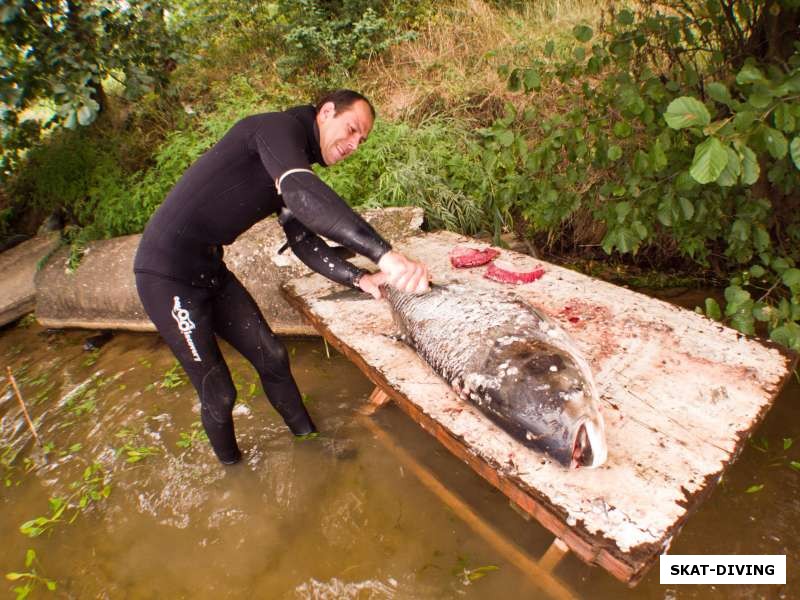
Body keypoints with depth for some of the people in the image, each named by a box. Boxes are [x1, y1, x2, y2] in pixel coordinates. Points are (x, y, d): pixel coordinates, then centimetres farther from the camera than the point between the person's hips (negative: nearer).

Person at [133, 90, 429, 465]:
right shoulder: (279, 128, -18)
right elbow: (302, 195, -39)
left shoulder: (289, 169, 11)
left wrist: (359, 278, -6)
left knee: (271, 356, 11)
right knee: (218, 393, 0)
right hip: (168, 274, -9)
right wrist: (383, 253, -48)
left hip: (209, 269, 9)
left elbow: (302, 240, 8)